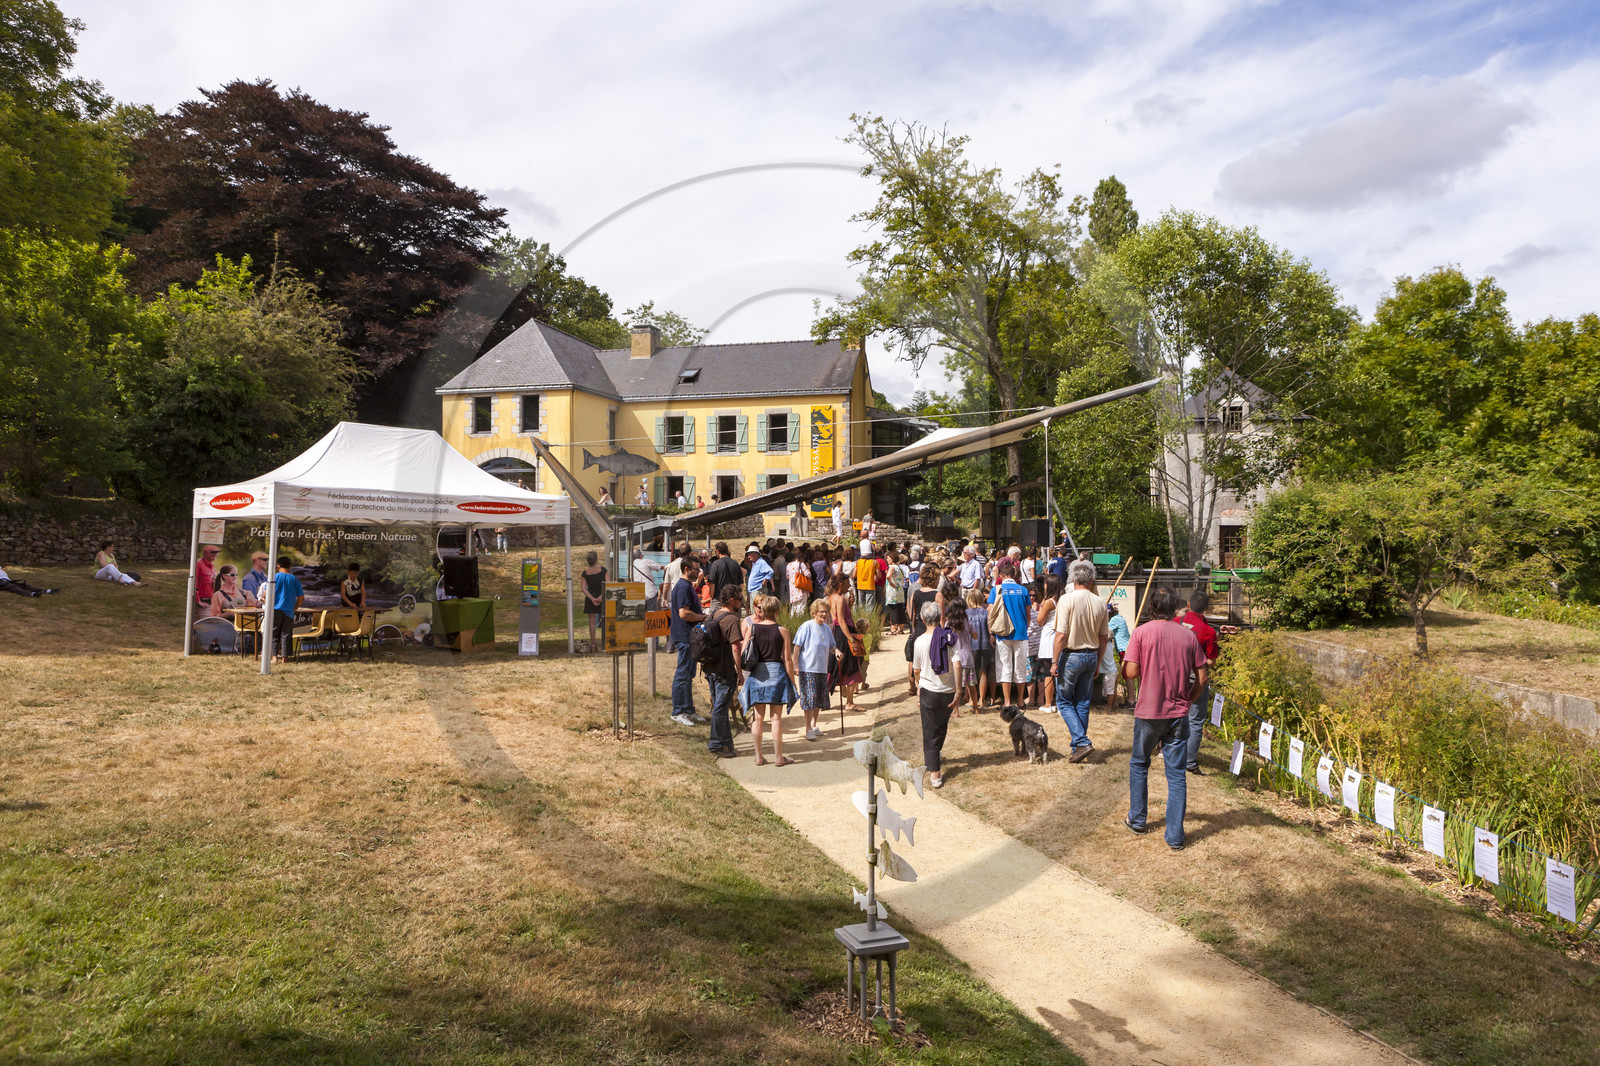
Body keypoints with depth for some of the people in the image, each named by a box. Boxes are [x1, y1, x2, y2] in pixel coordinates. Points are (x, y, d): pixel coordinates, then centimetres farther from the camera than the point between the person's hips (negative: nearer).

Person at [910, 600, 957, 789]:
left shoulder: (920, 641, -7)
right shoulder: (949, 637, -7)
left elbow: (916, 670, 4)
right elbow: (956, 665, -11)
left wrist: (918, 688, 23)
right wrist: (958, 692, -5)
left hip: (929, 691, -2)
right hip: (948, 691, 2)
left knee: (930, 731, 3)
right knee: (941, 727, 24)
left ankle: (934, 773, -4)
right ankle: (934, 757, 45)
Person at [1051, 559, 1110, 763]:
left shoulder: (1067, 600, -13)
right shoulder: (1100, 603, 2)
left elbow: (1061, 634, -17)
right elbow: (1104, 637, 7)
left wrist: (1055, 662, -11)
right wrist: (1098, 662, 18)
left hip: (1071, 655, -5)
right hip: (1091, 656, 5)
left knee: (1064, 702, 6)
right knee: (1082, 704, 12)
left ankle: (1082, 742, -8)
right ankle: (1078, 749, 16)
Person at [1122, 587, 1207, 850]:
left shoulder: (1142, 633, -7)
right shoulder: (1188, 635, 2)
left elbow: (1130, 671, -12)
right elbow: (1201, 678, 3)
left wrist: (1124, 659, 9)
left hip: (1148, 712, -2)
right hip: (1179, 714, 2)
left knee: (1139, 764, 20)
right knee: (1177, 774, 6)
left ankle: (1137, 819, 29)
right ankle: (1175, 836, 5)